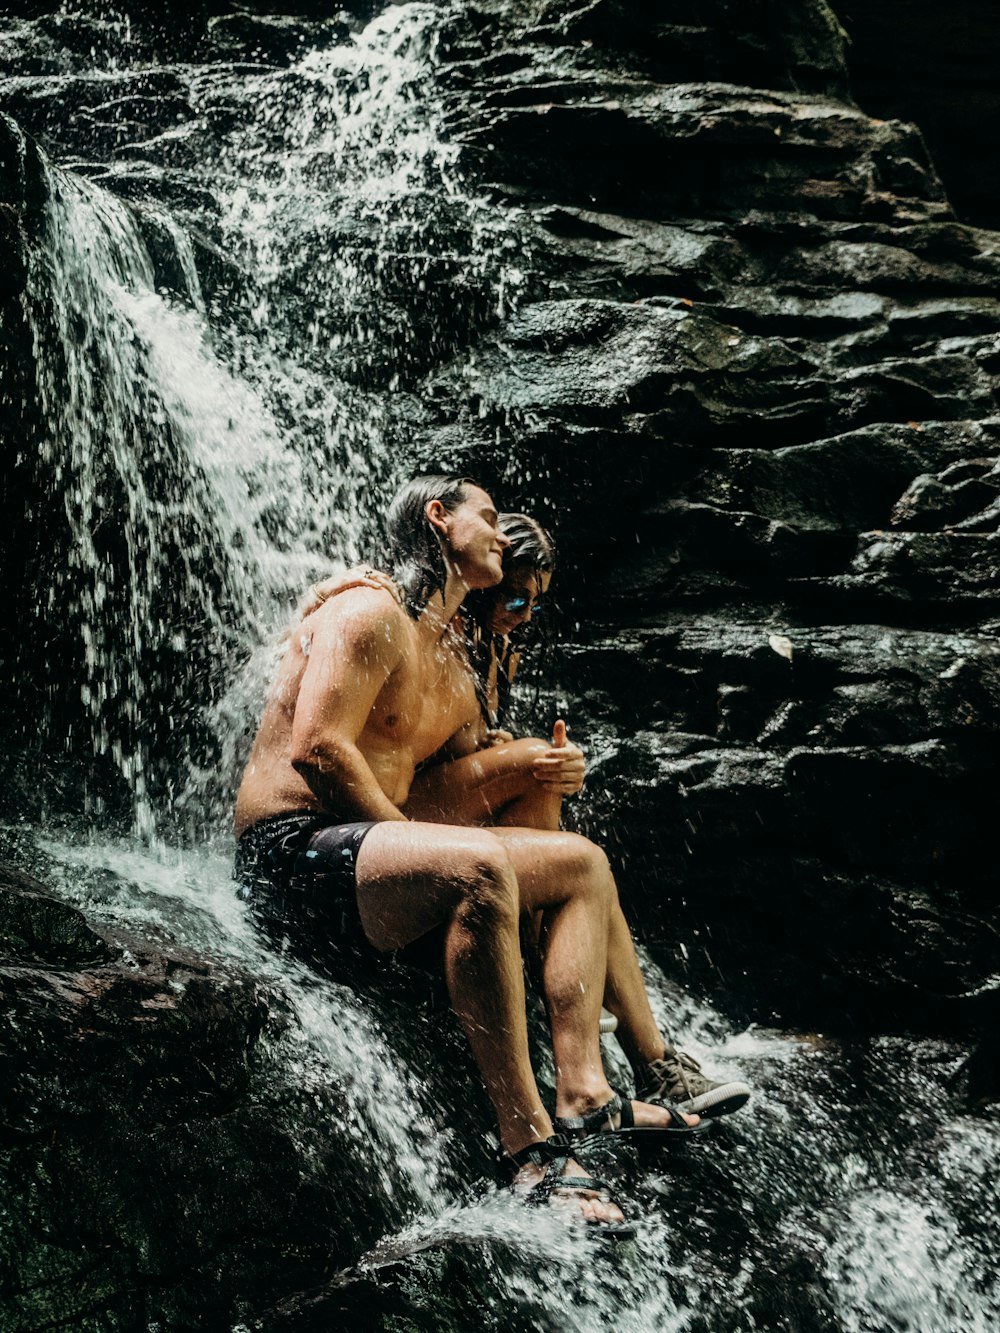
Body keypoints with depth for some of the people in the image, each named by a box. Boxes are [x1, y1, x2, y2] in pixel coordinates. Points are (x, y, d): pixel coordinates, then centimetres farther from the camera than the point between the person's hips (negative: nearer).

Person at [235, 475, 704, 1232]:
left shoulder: (455, 656, 22)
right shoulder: (372, 615, -9)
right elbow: (316, 749, -20)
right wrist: (412, 838, -15)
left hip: (371, 845, 11)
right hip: (291, 855, -11)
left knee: (582, 864, 10)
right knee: (478, 867, -37)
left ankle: (582, 1093, -10)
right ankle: (530, 1143, -37)